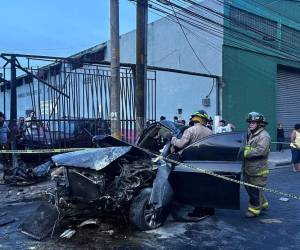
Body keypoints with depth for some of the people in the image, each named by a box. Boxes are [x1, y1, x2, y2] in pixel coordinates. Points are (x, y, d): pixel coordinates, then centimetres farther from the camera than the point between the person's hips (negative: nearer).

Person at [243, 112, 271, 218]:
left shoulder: (264, 136, -15)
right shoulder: (250, 134, 15)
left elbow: (260, 151, -26)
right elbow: (247, 148, 21)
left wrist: (245, 153, -22)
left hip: (257, 169, -9)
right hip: (248, 168, 10)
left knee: (254, 189, 1)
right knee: (249, 187, 19)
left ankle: (254, 209, 15)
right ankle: (262, 203, 36)